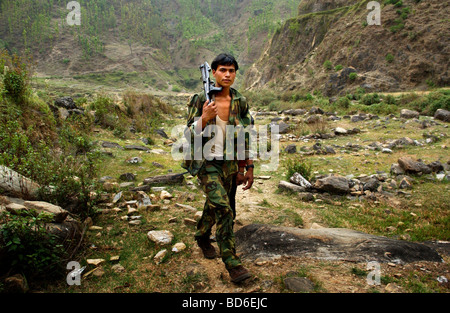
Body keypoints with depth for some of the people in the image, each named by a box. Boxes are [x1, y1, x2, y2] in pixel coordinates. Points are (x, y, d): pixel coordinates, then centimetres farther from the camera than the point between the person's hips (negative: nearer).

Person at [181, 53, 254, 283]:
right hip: (207, 163, -4)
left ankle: (202, 237, 47)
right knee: (224, 209, -16)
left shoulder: (240, 102, 1)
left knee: (214, 206, 19)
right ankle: (232, 263, -3)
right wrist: (204, 118, -26)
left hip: (229, 164, 4)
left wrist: (248, 167, 5)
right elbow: (191, 135, -7)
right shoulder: (200, 100, -9)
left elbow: (245, 137, 6)